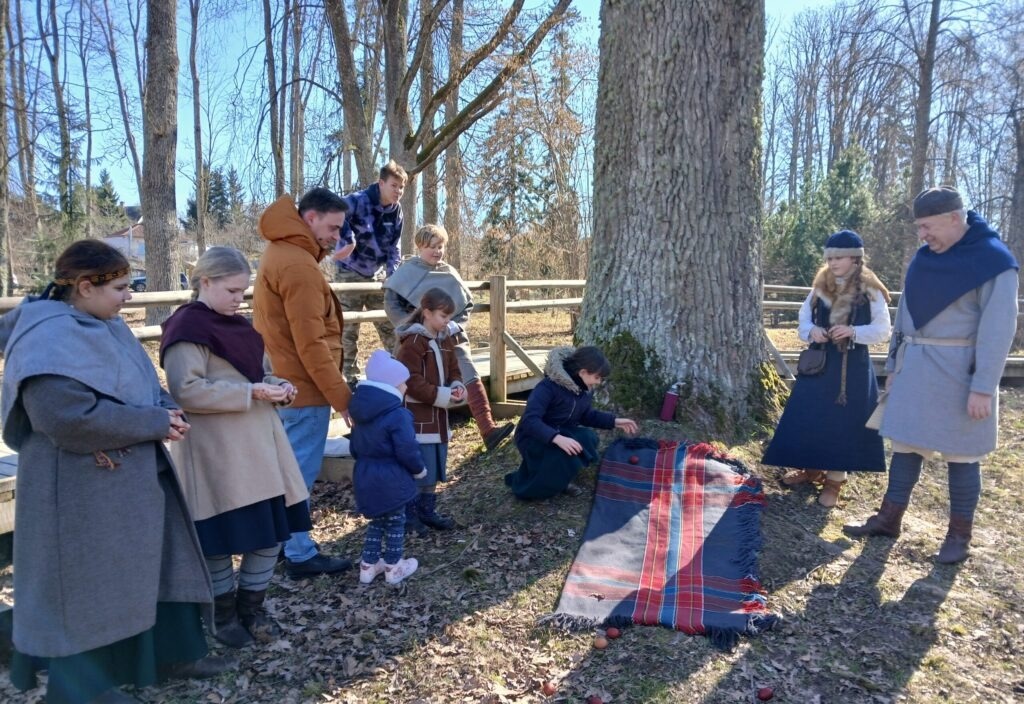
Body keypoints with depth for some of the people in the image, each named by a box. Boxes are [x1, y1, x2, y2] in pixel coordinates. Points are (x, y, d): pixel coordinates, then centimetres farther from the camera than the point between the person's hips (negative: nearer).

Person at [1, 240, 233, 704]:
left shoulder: (106, 326, 9)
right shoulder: (49, 339, -21)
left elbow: (145, 387, 12)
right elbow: (71, 417, -31)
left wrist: (166, 412, -11)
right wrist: (155, 423, -22)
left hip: (135, 478, 10)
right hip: (79, 488, -9)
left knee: (158, 562, 17)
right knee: (84, 584, 6)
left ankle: (172, 653, 33)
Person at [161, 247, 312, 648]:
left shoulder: (238, 326, 15)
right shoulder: (186, 327, -11)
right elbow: (187, 391, -20)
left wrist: (278, 387, 2)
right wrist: (251, 393, -22)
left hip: (259, 444, 8)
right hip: (216, 452, -8)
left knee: (273, 529, 10)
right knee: (221, 537, 6)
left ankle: (251, 606, 28)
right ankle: (224, 614, 27)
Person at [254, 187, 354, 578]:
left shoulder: (280, 254, 14)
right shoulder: (298, 266, -20)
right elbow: (311, 345, -22)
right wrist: (342, 397, -18)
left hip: (285, 386, 10)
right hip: (304, 390, -10)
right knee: (299, 476, 1)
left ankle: (284, 543, 31)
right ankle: (300, 555, 14)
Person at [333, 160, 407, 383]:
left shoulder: (396, 211, 1)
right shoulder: (357, 200, -18)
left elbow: (394, 247, 5)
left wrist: (392, 276, -7)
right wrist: (348, 242, -35)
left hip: (377, 276, 5)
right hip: (350, 275, -5)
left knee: (390, 327, 9)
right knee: (348, 331, 0)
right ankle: (351, 378, 10)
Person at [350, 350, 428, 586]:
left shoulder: (361, 412, 6)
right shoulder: (398, 415, -21)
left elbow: (355, 447, 14)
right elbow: (407, 451, -21)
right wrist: (419, 469, -3)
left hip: (365, 478, 7)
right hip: (390, 480, -7)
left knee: (376, 522, 21)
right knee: (395, 523, 10)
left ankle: (368, 566, 25)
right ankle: (394, 568, 20)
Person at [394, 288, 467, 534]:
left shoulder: (445, 340, 11)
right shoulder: (412, 342, -17)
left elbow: (453, 369, 16)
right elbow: (411, 381, -22)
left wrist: (457, 387, -5)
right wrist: (441, 396, -22)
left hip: (439, 414, 9)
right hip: (417, 415, -9)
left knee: (436, 467, 15)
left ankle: (427, 510, 28)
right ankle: (410, 514, 12)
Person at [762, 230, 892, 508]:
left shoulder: (870, 291, -6)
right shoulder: (820, 286, 5)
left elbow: (883, 330, -6)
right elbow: (804, 316, 10)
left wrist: (854, 332, -23)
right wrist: (811, 331, -11)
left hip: (853, 366, -4)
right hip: (819, 361, 4)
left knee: (843, 421, 1)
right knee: (808, 416, 8)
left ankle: (835, 479, 12)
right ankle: (811, 468, 26)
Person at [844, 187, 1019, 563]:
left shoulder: (994, 261, -11)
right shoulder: (925, 258, 9)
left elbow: (998, 329, -15)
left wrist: (983, 387, -19)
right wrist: (893, 365, 15)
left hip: (958, 372, -6)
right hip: (915, 368, 6)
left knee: (960, 455, 5)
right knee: (906, 444, 11)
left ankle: (959, 534, 19)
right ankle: (889, 518, 21)